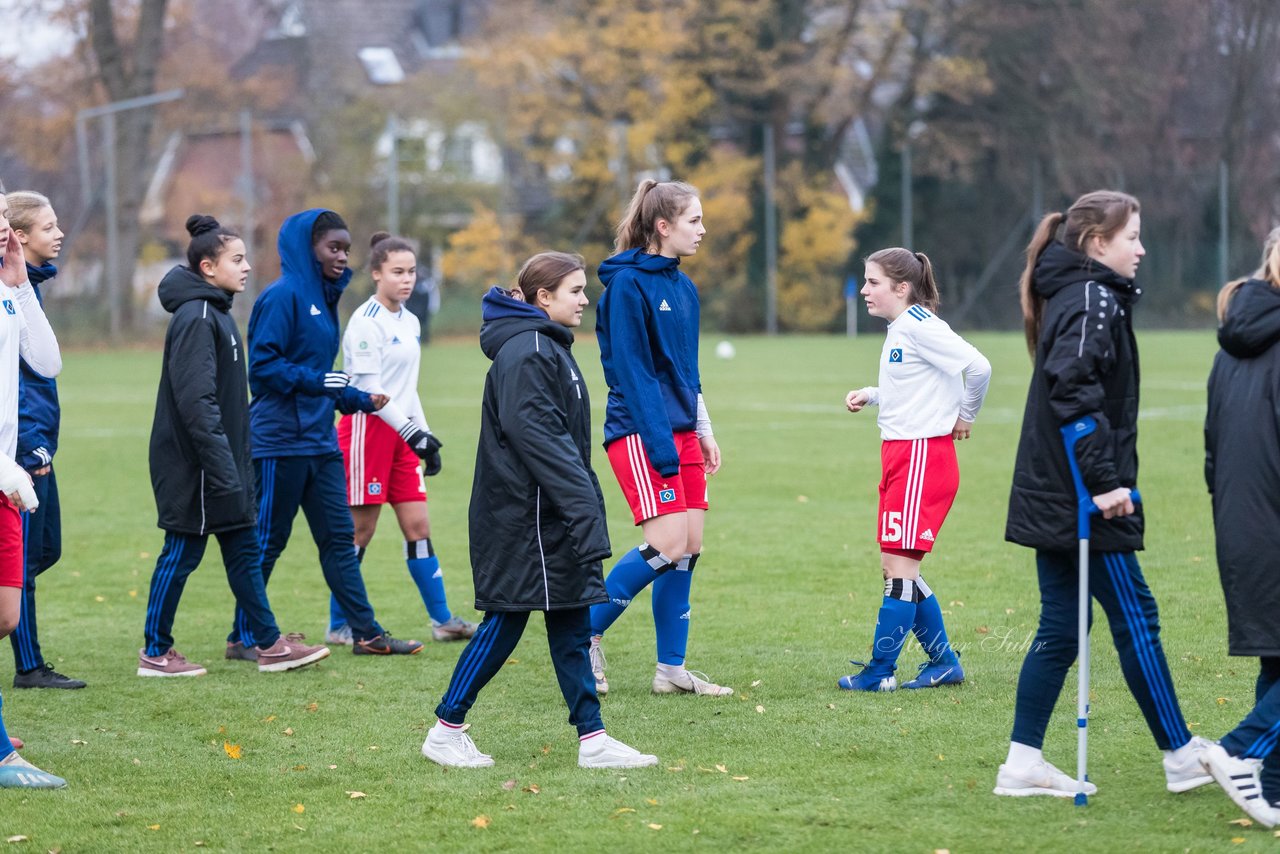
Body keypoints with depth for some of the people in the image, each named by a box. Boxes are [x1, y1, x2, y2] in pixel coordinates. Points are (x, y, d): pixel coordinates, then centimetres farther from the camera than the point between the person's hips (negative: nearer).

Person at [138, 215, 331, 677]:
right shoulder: (196, 318, -17)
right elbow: (195, 401, -24)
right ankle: (155, 653, 9)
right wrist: (223, 469, -25)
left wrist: (235, 463, 19)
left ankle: (269, 645, 17)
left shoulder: (215, 313, 14)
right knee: (181, 553, 0)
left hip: (223, 463, 10)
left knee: (244, 551, 11)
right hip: (195, 465, -10)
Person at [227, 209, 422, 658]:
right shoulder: (283, 296, -12)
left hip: (319, 440, 9)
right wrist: (316, 381, -23)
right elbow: (263, 365, -18)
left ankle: (367, 633, 11)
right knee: (267, 540, 0)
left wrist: (359, 399, 14)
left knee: (339, 536, 8)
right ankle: (243, 637, 9)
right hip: (281, 440, -9)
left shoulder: (323, 299, 15)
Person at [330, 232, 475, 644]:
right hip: (367, 429, -8)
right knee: (361, 530, -3)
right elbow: (368, 388, -17)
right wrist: (410, 431, -19)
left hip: (400, 432, 8)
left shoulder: (409, 322, 14)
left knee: (418, 525, 7)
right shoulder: (366, 322, -12)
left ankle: (442, 620, 10)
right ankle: (338, 625, 6)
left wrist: (425, 433, 16)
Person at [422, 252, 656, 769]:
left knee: (571, 622, 8)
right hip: (523, 517, -10)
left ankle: (593, 740, 9)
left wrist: (585, 503, 17)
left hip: (550, 519, 10)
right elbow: (533, 431, -24)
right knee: (506, 619, -3)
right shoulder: (526, 351, -16)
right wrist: (583, 503, -25)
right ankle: (445, 731, 7)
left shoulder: (549, 347, 17)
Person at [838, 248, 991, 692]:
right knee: (895, 567, 12)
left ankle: (879, 672, -3)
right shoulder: (900, 329, 14)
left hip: (922, 456, -11)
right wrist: (869, 395, 9)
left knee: (899, 564, -7)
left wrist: (966, 417, -9)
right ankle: (944, 662, 20)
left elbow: (978, 367, -23)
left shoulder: (919, 327, -15)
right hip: (900, 455, 11)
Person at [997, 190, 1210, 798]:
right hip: (1082, 501, -10)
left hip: (1051, 497, 10)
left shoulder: (1070, 296, 16)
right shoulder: (1094, 301, -14)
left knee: (1060, 626, 10)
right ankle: (1181, 755, 7)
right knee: (1135, 618, -1)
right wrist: (1105, 481, -25)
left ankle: (1023, 763, 10)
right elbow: (1074, 393, -26)